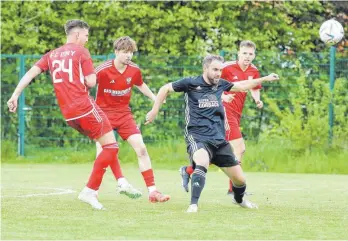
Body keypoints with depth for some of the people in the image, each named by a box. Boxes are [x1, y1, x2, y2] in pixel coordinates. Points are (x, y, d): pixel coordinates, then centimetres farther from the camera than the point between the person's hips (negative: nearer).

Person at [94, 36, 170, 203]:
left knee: (141, 148, -5)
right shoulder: (103, 70, -20)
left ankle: (152, 191, -3)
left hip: (124, 114, 4)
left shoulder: (134, 70, -4)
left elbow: (140, 85, 18)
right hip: (104, 113, -4)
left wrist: (154, 98, 16)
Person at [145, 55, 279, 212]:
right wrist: (155, 111, 5)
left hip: (219, 140, 5)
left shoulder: (220, 84, 9)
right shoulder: (191, 83, -5)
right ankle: (193, 205, -41)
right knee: (202, 163, -39)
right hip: (197, 138, -5)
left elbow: (242, 86, 27)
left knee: (239, 179, 9)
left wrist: (265, 79, 27)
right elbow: (165, 89, 8)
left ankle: (239, 199, 43)